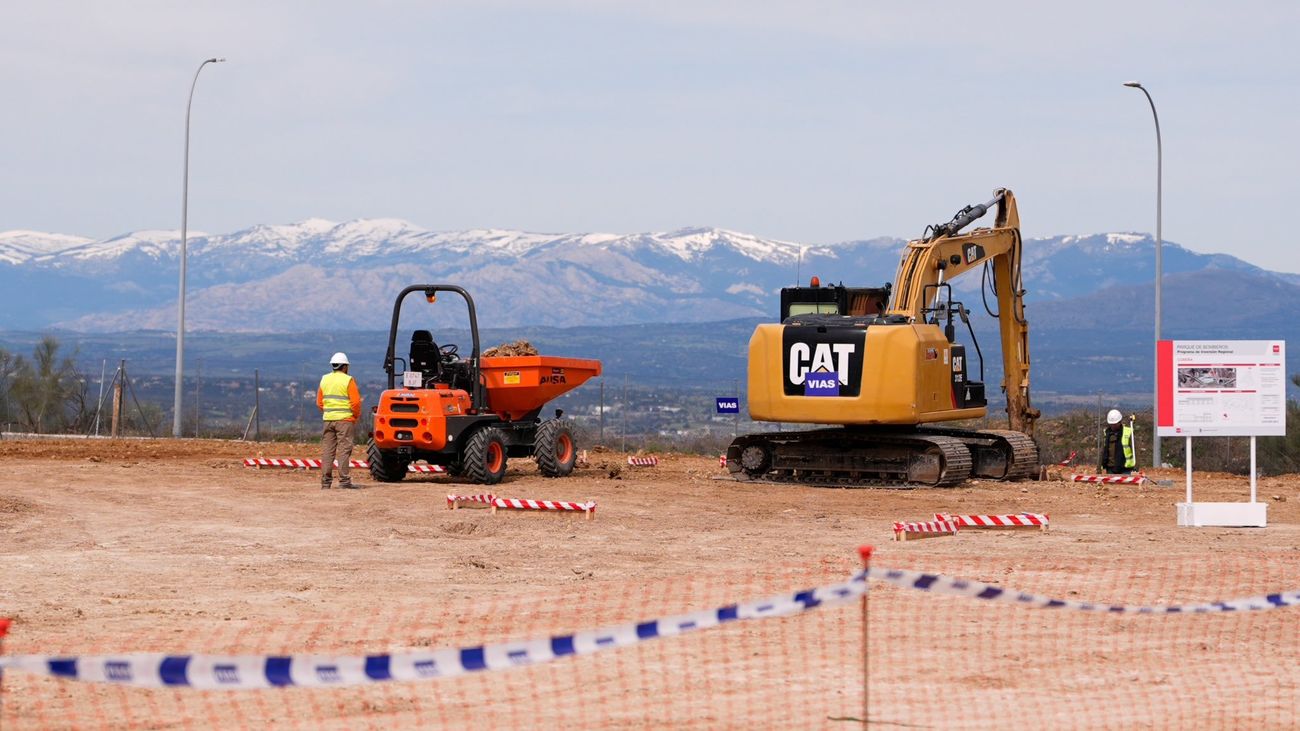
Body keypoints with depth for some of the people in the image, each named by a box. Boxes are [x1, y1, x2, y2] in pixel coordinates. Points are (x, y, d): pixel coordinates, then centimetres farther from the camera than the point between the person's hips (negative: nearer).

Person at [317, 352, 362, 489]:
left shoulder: (324, 380, 10)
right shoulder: (348, 380, -7)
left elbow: (319, 402, 10)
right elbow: (356, 401, -12)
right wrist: (357, 415, 3)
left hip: (328, 419, 5)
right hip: (345, 420, -5)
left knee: (327, 450, 7)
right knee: (344, 450, -3)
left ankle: (325, 481, 6)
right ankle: (344, 480, -5)